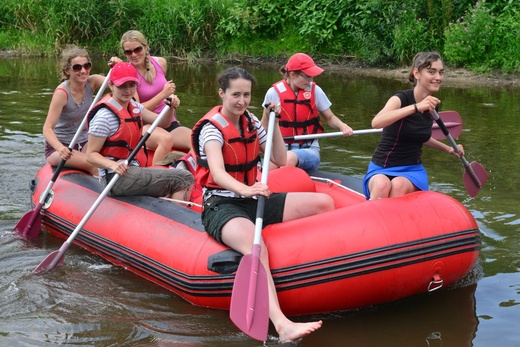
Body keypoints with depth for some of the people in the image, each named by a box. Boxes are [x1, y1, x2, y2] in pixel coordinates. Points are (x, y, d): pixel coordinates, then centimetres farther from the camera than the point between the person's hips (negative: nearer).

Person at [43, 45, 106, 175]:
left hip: (83, 144, 5)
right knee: (94, 165, -30)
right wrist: (60, 148, -42)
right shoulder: (62, 92, -19)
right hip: (57, 147, -5)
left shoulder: (92, 82, -4)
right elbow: (48, 128, -24)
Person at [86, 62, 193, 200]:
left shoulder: (134, 106, 10)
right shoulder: (105, 115, -16)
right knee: (184, 178, -14)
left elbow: (162, 122, 13)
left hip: (132, 169, 10)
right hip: (118, 178, -10)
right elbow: (91, 154, -15)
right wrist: (113, 165, -33)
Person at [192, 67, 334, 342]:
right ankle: (282, 325, -59)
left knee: (324, 203, -7)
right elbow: (217, 173, -28)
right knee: (255, 246, -40)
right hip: (222, 206, -8)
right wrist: (245, 190, -48)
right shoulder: (212, 128, -11)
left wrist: (274, 123, 0)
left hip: (253, 201, 8)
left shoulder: (251, 122, 11)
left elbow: (280, 160, 11)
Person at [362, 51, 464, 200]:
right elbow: (376, 122, -36)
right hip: (382, 170, -4)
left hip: (412, 170, 4)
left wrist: (448, 149, 15)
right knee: (382, 185, -39)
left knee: (399, 186, -32)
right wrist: (416, 107, -42)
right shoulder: (401, 98, -13)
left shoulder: (433, 105, 6)